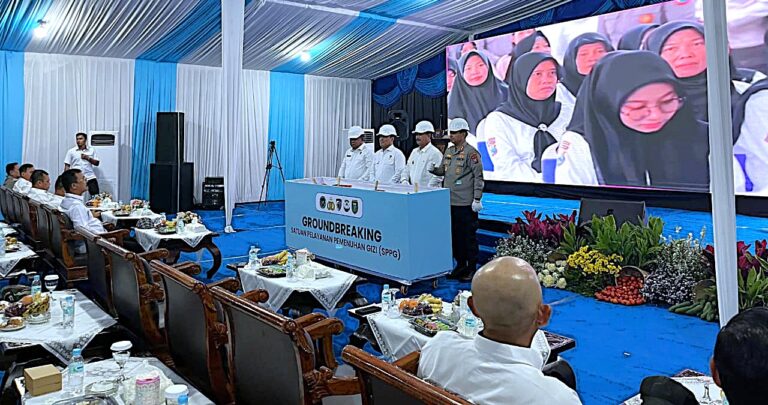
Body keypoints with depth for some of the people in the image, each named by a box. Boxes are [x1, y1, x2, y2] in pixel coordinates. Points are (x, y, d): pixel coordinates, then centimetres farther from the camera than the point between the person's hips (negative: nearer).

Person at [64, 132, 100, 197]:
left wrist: (88, 158, -9)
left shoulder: (91, 150, 10)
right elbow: (67, 166, 4)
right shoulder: (71, 151, 6)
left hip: (90, 177, 1)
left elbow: (97, 163, 7)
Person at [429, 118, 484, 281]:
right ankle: (460, 264, 27)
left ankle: (472, 268, 11)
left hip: (466, 203, -7)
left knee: (469, 236, 1)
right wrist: (431, 169, 0)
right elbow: (442, 170, 21)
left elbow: (478, 177, -11)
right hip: (450, 202, 8)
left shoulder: (471, 152, -9)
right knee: (454, 234, 14)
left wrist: (477, 199, -15)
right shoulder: (448, 151, 14)